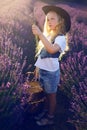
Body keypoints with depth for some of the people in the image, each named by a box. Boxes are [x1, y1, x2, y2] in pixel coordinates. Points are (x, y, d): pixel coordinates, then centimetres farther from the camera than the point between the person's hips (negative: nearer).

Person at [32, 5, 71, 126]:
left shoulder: (60, 38, -15)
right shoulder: (46, 35, 9)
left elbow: (52, 49, -35)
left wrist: (40, 34, -39)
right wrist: (37, 67, 16)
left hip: (51, 72, -6)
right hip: (42, 70, 7)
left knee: (52, 95, 9)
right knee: (47, 94, 21)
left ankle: (50, 118, 24)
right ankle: (45, 112, 37)